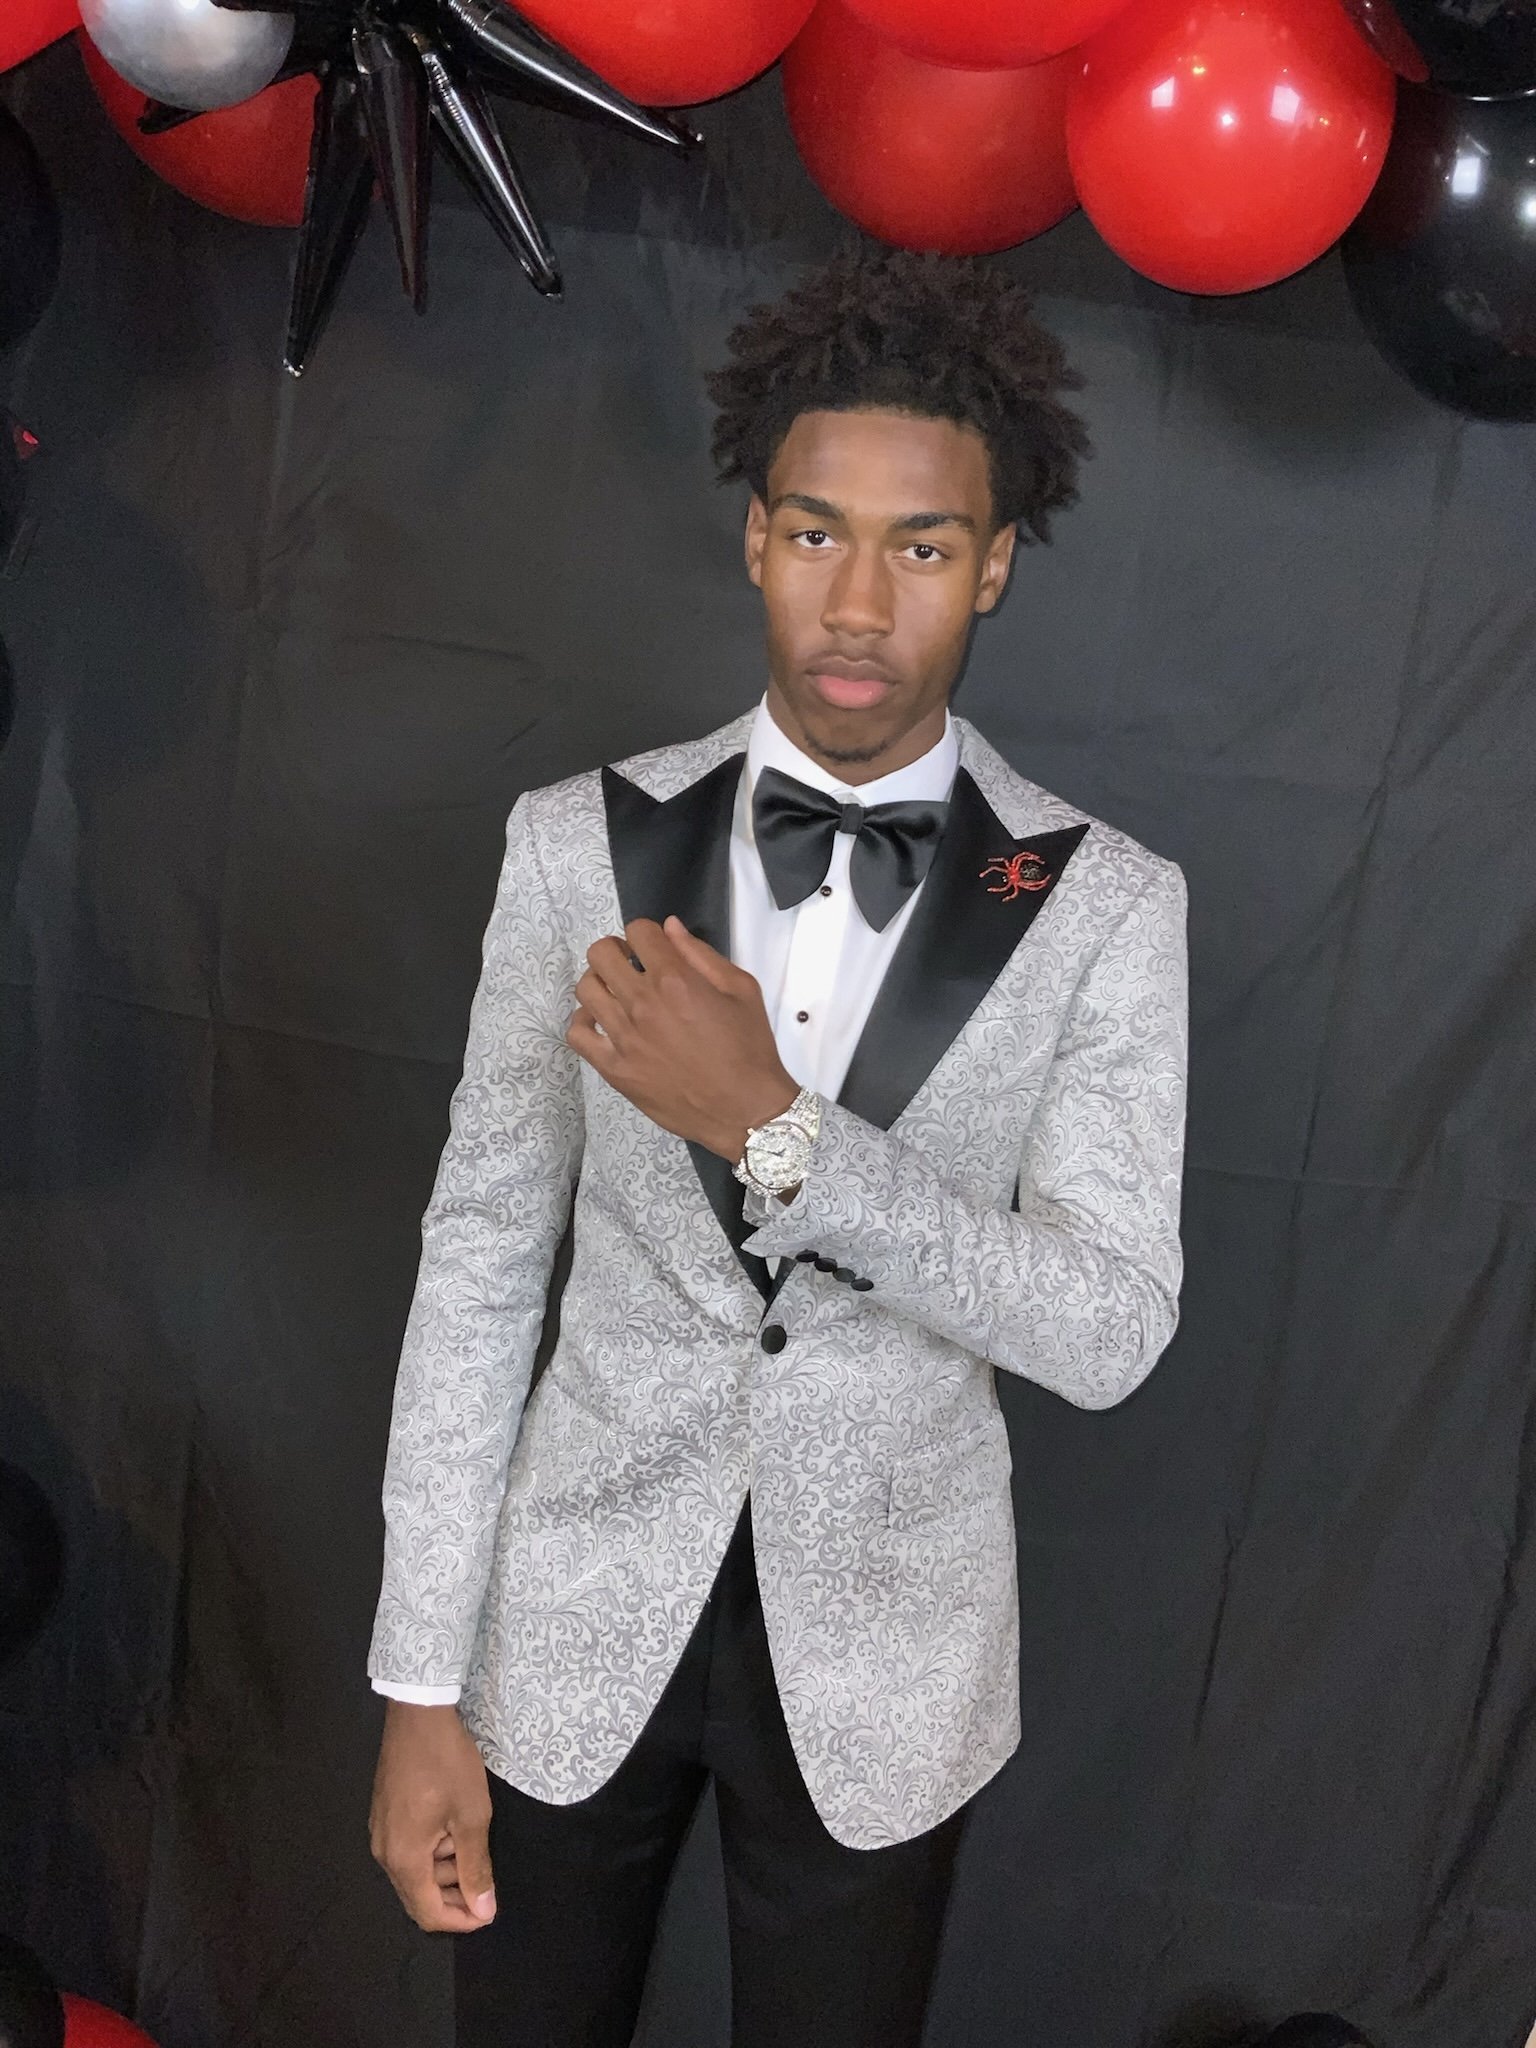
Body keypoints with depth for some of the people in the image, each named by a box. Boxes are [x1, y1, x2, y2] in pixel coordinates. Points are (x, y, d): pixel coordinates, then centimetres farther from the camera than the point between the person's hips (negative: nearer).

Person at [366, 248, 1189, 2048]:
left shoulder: (1103, 903, -10)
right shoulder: (583, 841, -7)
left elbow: (1111, 1331, -15)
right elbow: (481, 1255, -5)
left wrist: (774, 1127, -27)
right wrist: (419, 1685, -4)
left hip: (882, 1649, 0)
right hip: (577, 1621, 1)